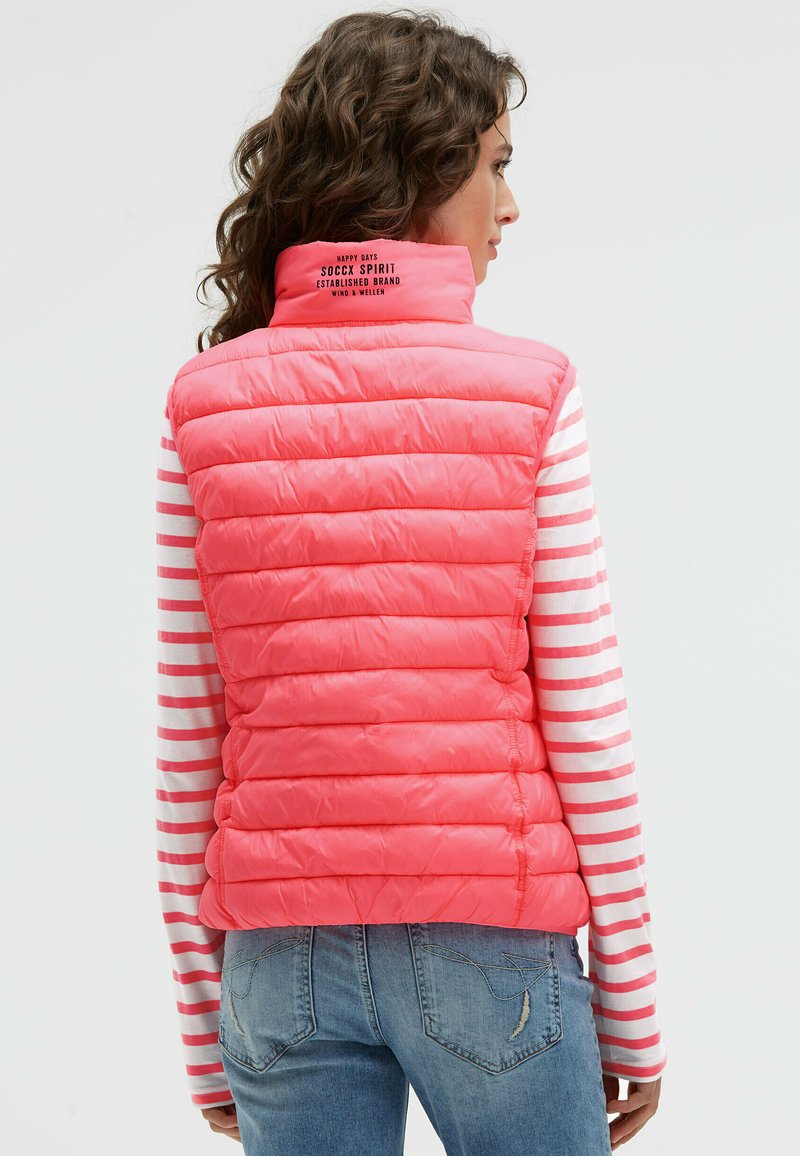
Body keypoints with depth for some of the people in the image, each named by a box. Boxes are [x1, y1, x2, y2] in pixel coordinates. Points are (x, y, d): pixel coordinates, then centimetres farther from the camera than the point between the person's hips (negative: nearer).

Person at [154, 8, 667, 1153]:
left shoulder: (203, 406, -1)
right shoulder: (527, 395, -8)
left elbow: (186, 738, 0)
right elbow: (587, 726, -6)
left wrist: (203, 1018, 9)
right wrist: (631, 1008, 4)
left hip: (284, 964, 2)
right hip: (493, 951, -2)